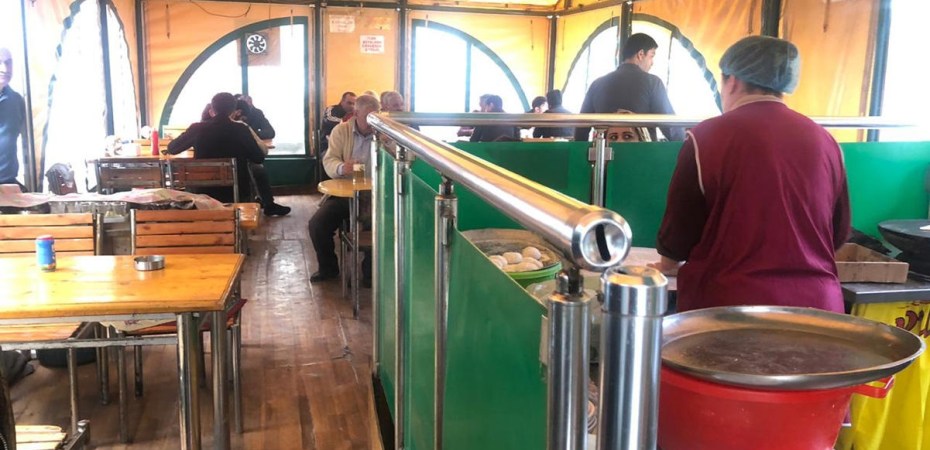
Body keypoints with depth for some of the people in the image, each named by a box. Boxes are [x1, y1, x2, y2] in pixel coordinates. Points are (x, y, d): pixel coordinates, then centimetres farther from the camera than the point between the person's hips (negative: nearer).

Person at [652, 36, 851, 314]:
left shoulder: (707, 137, -9)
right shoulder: (824, 140, 4)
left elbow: (679, 229, -2)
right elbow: (840, 233, 14)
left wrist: (665, 265, 18)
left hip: (731, 305, -4)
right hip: (815, 302, 4)